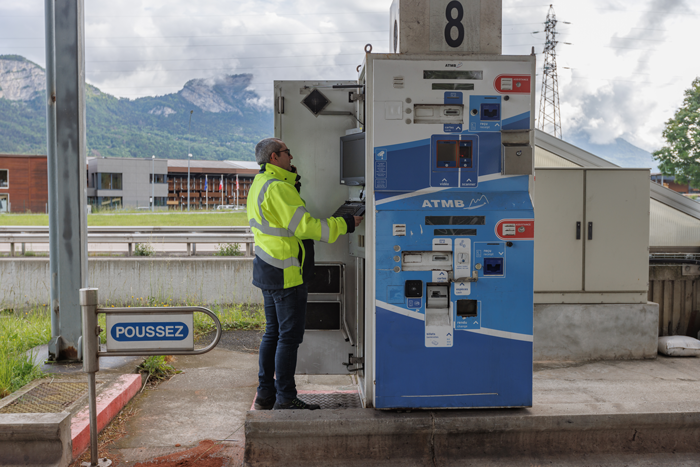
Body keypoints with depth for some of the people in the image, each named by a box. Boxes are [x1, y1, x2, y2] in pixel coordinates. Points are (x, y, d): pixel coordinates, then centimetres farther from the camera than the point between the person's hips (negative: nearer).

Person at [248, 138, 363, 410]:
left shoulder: (260, 184, 16)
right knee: (289, 335, -3)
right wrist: (345, 224, -12)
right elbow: (304, 226, -20)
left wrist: (293, 184, 10)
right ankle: (285, 399, 5)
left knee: (273, 333, 15)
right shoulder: (277, 187, -17)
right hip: (285, 274, -10)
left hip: (269, 269, 10)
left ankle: (265, 393, 23)